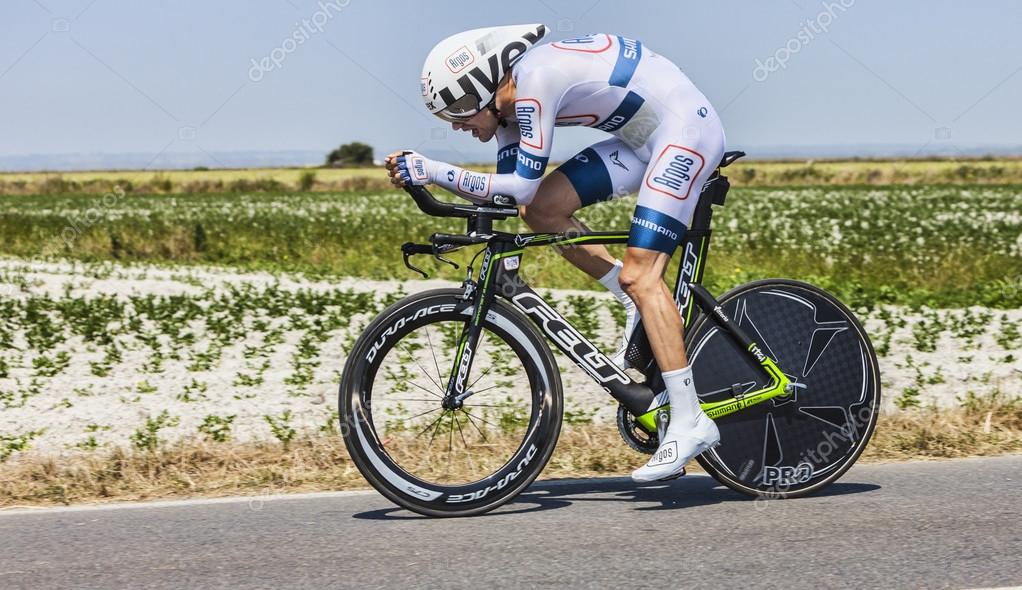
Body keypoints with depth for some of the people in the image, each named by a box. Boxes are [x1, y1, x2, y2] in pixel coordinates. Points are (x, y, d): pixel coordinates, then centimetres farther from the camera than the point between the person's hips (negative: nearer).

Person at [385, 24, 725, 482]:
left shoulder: (534, 80, -22)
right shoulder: (509, 100, 5)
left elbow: (520, 186, -23)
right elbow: (505, 190, 6)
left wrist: (431, 170, -23)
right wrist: (423, 177, -5)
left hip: (687, 129, -9)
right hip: (648, 139, 9)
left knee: (638, 274, -17)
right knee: (541, 209, 1)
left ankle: (689, 423, -17)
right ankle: (641, 308, 10)